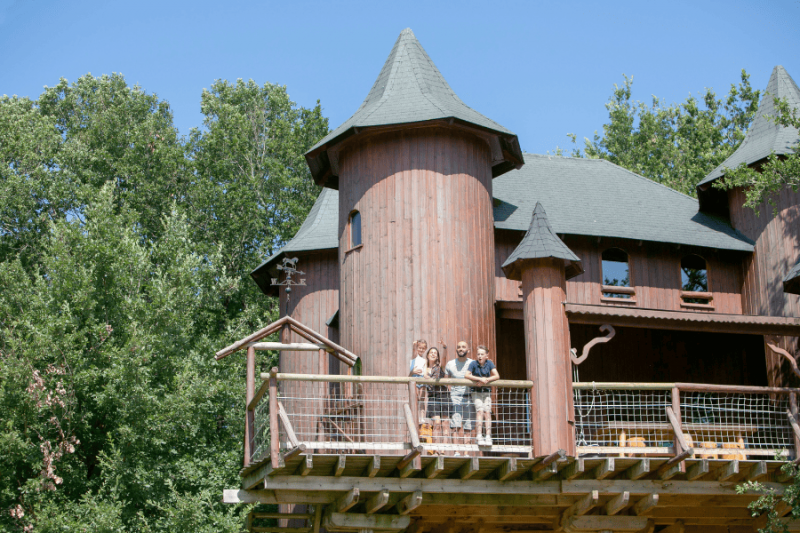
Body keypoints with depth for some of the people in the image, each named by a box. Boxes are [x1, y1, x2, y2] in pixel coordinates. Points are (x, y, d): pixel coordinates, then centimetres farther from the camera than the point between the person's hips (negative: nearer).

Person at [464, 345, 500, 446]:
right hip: (476, 392, -2)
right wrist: (480, 379, -23)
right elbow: (466, 375, -16)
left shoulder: (489, 363, 0)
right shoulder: (473, 364, -6)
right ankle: (479, 436, -20)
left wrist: (486, 380, -22)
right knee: (480, 410, -19)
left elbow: (497, 376, -7)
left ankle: (488, 436, -14)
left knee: (487, 412, -12)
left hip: (487, 392, 2)